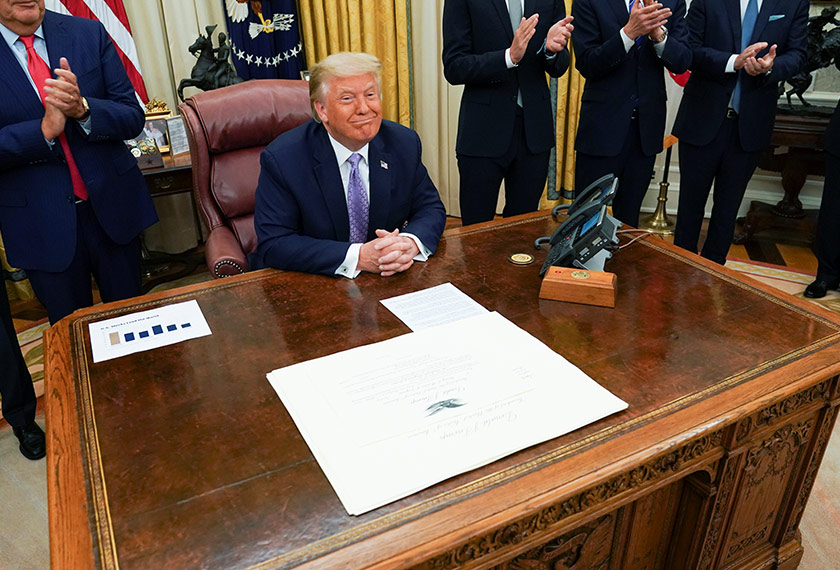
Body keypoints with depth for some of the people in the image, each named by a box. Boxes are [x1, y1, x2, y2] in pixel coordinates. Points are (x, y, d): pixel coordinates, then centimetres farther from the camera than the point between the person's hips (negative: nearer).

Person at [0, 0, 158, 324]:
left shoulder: (90, 34, 1)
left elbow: (133, 118, -4)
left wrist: (82, 108, -21)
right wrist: (44, 129, -23)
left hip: (111, 205, 1)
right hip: (41, 225, -1)